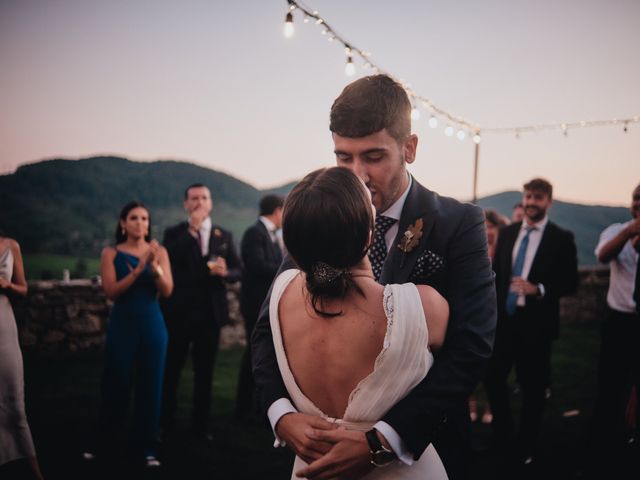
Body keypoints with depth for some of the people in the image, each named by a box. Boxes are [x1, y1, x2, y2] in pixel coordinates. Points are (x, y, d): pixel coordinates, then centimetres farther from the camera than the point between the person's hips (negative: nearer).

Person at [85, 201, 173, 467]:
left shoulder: (159, 251, 2)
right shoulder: (111, 253, 0)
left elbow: (167, 291, -7)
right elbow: (111, 291, -11)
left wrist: (155, 266, -24)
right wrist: (138, 269, -22)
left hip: (152, 325, 1)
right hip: (122, 325, -1)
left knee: (150, 385, 4)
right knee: (116, 384, 4)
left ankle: (146, 447, 14)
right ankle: (102, 443, 21)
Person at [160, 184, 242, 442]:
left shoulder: (224, 236, 8)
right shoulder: (174, 234, 2)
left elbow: (238, 270, 6)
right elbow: (168, 261, -16)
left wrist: (225, 272, -17)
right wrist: (191, 230, -19)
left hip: (210, 312, 2)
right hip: (179, 312, -2)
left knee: (205, 371, 9)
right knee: (171, 369, 6)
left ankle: (201, 424, 18)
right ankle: (166, 423, 18)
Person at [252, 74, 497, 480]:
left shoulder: (459, 225, -14)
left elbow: (471, 348, -22)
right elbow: (270, 328, -5)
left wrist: (383, 441, -30)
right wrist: (282, 413, -23)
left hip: (422, 447, -2)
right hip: (326, 443, 3)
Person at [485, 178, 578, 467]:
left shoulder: (561, 238, -5)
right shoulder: (507, 233, 8)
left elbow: (570, 283, -7)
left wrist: (539, 289, -22)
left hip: (535, 323, -4)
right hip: (503, 319, 4)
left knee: (532, 387, 7)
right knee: (493, 377, 7)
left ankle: (525, 448, 25)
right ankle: (502, 437, 28)